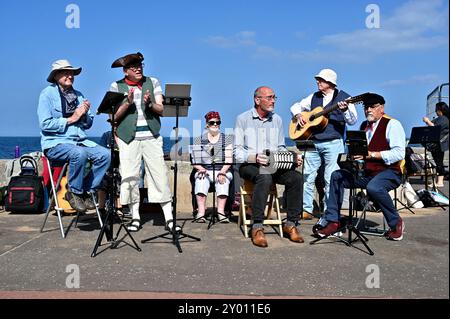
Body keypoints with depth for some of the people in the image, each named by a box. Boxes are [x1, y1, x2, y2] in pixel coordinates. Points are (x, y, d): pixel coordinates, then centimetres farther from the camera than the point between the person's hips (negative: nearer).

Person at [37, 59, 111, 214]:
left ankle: (86, 191, -4)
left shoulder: (78, 95, 17)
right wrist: (71, 119, -11)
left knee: (105, 154, -18)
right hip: (55, 143, -6)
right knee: (79, 153, -36)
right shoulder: (47, 94, -1)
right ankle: (74, 193, -13)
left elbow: (88, 125, 17)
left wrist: (85, 115, -4)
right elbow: (45, 124, -12)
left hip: (79, 140, 6)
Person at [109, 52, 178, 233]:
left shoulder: (153, 82, 10)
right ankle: (135, 218, 12)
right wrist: (128, 102, -16)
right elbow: (114, 116, -1)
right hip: (128, 138, 0)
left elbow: (161, 110, 3)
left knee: (160, 175, -5)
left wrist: (150, 104, -17)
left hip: (151, 136, 1)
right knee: (129, 177, -2)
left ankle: (169, 219, -1)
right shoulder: (116, 87, 6)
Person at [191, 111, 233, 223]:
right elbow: (195, 160, 3)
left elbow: (229, 159, -1)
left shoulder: (227, 139, 10)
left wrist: (222, 172, -18)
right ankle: (201, 212, -39)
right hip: (204, 171, 1)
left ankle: (221, 211, -38)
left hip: (222, 171, 0)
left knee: (223, 180, -33)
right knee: (201, 179, -32)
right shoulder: (199, 140, 12)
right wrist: (201, 169, -18)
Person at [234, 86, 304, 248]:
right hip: (249, 165, -4)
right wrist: (254, 157, -25)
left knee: (296, 177, -24)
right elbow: (237, 151, -6)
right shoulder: (243, 119, 0)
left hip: (274, 165, 5)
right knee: (265, 178, -38)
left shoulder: (277, 119, 14)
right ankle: (257, 227, -32)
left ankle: (291, 223, -12)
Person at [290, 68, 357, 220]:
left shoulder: (343, 98, 1)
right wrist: (299, 115, 3)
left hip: (333, 143, -5)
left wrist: (345, 110, -26)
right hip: (313, 142, 5)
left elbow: (352, 121, -7)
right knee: (307, 176, 3)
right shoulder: (314, 97, 15)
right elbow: (296, 106, 25)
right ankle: (306, 210, 12)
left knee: (331, 178, -4)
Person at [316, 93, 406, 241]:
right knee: (337, 176, -6)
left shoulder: (392, 124, -5)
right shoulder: (364, 125, 18)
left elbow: (399, 153, -17)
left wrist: (372, 154, -23)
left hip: (388, 172, -7)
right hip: (366, 172, 8)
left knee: (373, 187, -37)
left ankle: (396, 223, -11)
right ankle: (333, 221, -4)